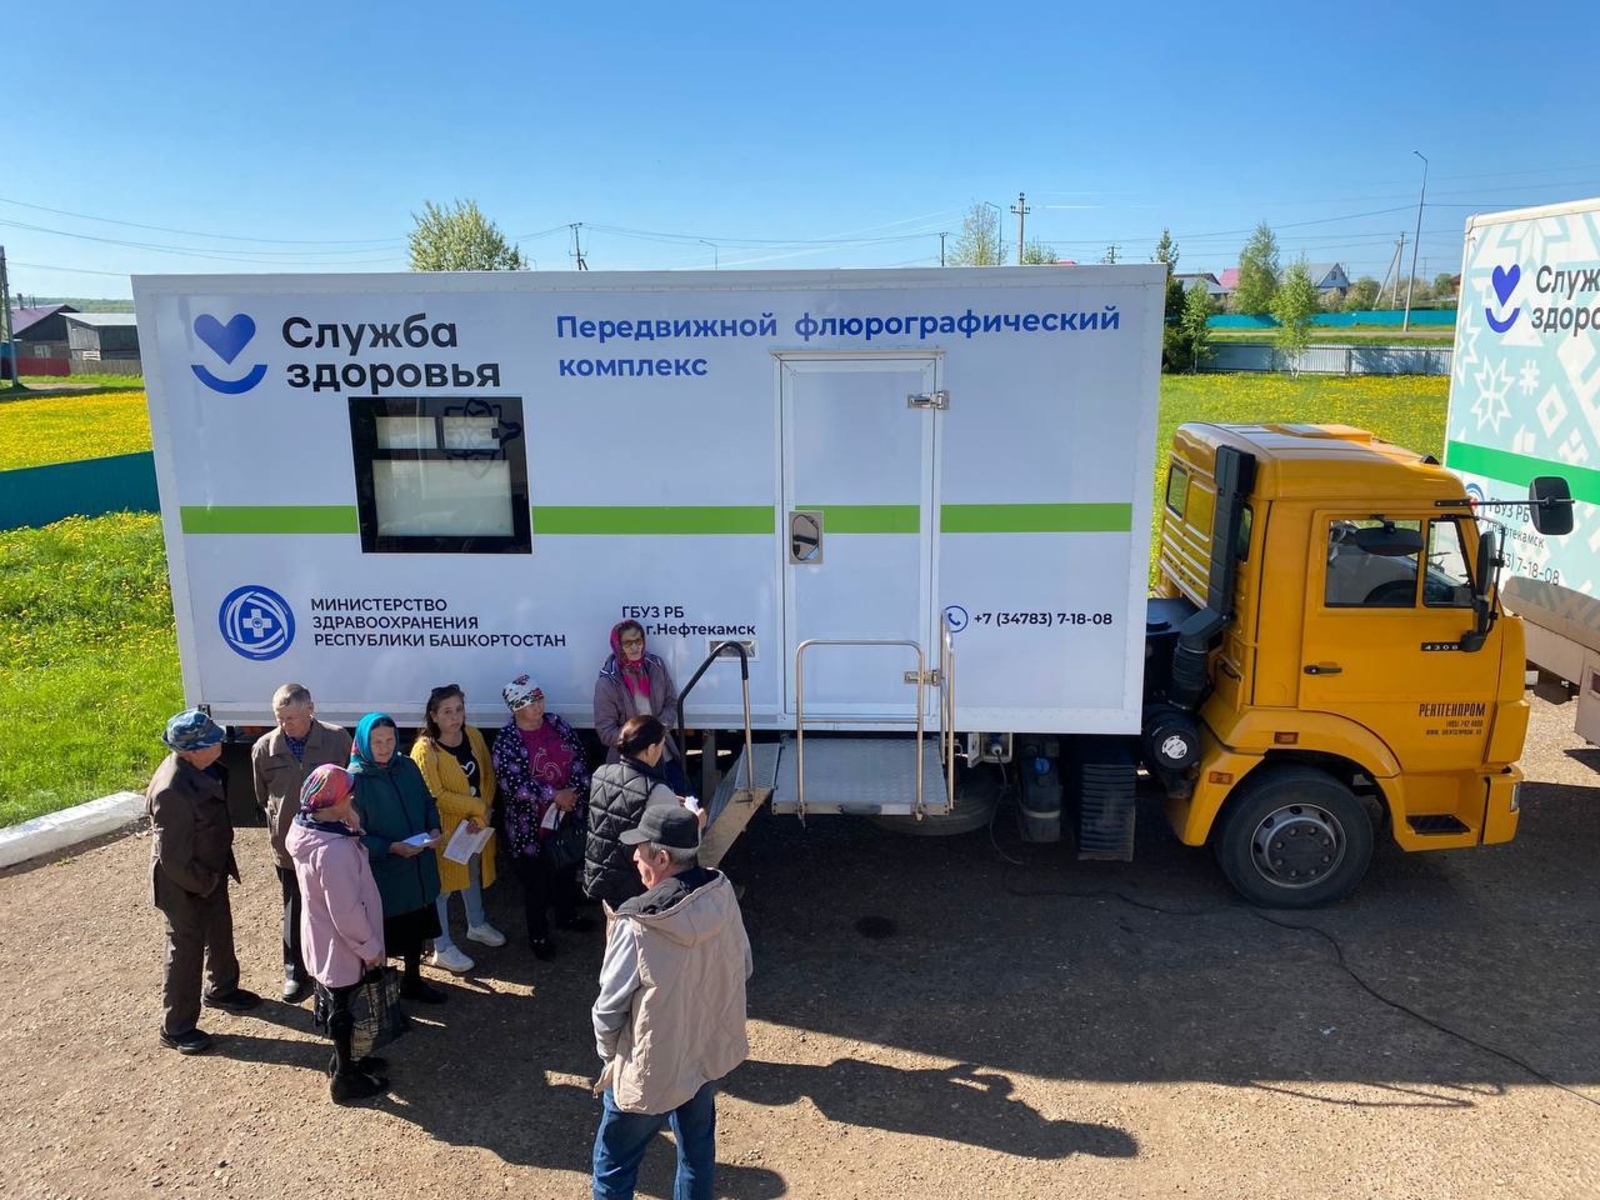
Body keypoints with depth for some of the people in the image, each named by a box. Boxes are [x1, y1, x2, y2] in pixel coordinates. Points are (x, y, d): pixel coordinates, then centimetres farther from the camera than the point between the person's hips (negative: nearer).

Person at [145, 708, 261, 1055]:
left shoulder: (200, 767, -9)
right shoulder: (171, 791, -36)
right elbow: (172, 857, -30)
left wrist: (216, 875, 12)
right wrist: (205, 884, -15)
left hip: (212, 872, 8)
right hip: (185, 885, -8)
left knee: (220, 932, 27)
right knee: (186, 951, 8)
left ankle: (221, 989, 51)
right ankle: (176, 1029, 27)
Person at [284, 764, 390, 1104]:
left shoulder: (304, 829, -7)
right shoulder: (333, 850, -35)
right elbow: (346, 911, -28)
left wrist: (352, 829, -12)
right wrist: (370, 947, -15)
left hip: (321, 940, 9)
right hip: (340, 946, -9)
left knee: (332, 1002, 25)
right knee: (343, 1010, 11)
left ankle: (344, 1061, 45)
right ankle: (345, 1079, 29)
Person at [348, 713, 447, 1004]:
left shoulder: (407, 767, -1)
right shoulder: (355, 779, -16)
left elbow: (428, 802, 11)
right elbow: (354, 835, -15)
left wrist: (434, 829, -7)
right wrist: (391, 848, -25)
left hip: (419, 868, 6)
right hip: (382, 875, -6)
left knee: (417, 927, 20)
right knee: (383, 934, 7)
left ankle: (412, 980, 41)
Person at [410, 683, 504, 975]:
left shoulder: (473, 736, -2)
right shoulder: (425, 749, -21)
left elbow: (489, 776, 2)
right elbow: (436, 796, -23)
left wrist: (481, 814, -11)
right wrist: (478, 806, -20)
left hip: (477, 824, 6)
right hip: (444, 828, -6)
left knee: (473, 875, 25)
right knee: (442, 886, 6)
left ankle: (477, 925, 46)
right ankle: (443, 949, 20)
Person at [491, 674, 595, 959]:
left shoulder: (558, 725, 1)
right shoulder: (506, 741, -15)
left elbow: (579, 758, 2)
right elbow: (513, 784, -22)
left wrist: (574, 791, -14)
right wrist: (554, 796, -22)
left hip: (568, 817, 6)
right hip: (531, 825, -5)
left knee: (568, 869, 23)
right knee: (536, 880, 8)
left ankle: (567, 915, 46)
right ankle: (538, 935, 24)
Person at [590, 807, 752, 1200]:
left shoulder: (639, 925, -30)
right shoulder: (723, 896, -15)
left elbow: (609, 1008, -17)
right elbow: (743, 968, 1)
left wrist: (608, 1053, 2)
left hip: (651, 1068, -5)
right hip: (711, 1050, 5)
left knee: (614, 1165, 18)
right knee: (697, 1148, 27)